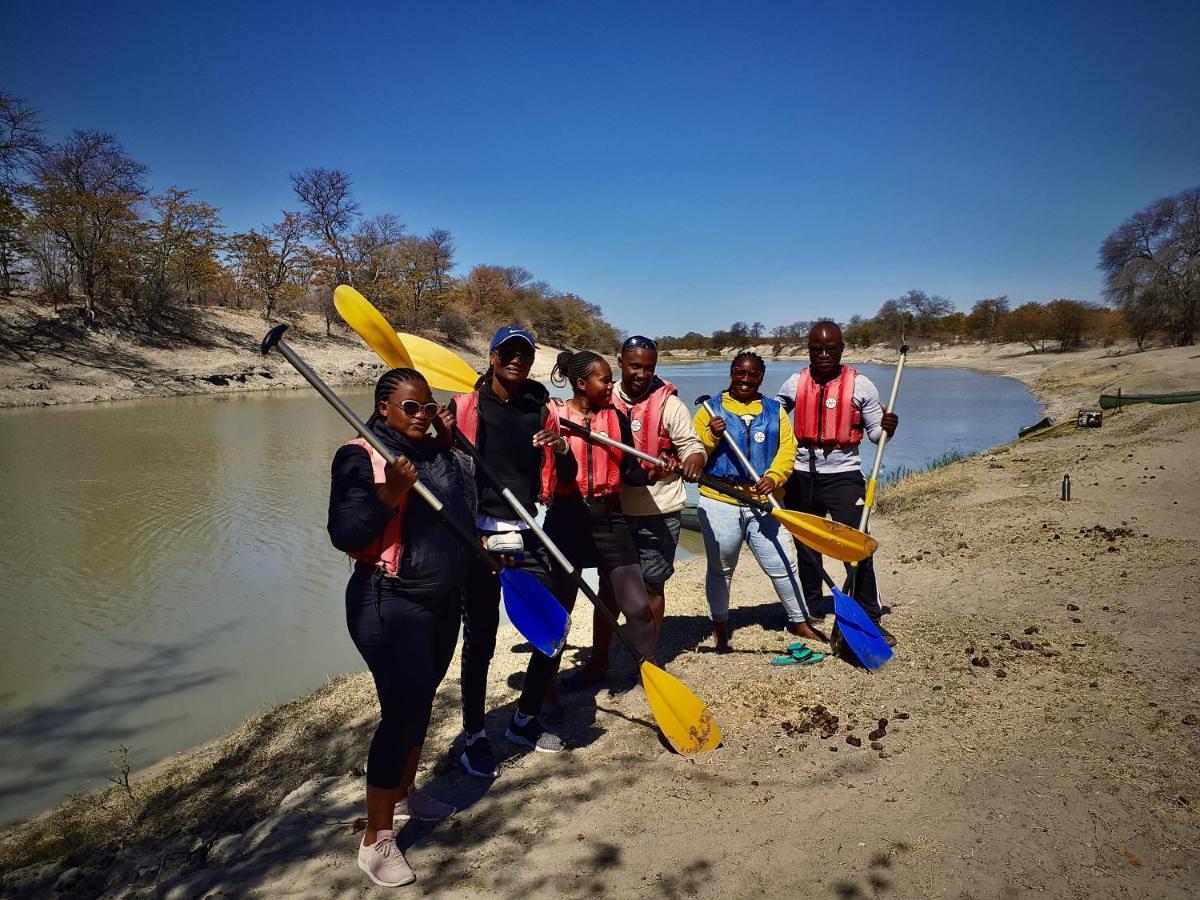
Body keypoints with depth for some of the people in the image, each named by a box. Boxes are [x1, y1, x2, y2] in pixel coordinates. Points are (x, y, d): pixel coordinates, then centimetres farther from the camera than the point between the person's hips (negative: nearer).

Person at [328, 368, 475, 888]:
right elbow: (344, 534, -22)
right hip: (392, 606, -8)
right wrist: (391, 491, -33)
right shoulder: (361, 456, -15)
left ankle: (403, 794, 41)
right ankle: (376, 840, 11)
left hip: (444, 599, 8)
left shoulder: (438, 450, 6)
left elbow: (461, 510, 21)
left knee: (421, 701, 20)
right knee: (400, 713, -5)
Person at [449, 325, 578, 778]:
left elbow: (564, 481, 8)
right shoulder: (464, 407, -1)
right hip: (478, 534, -4)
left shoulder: (542, 411, 8)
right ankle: (474, 738, 19)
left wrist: (562, 450, -10)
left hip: (528, 536, 4)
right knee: (480, 639, 2)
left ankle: (525, 722, 28)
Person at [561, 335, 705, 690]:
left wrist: (694, 460, -31)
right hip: (614, 511, 3)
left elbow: (692, 445, -8)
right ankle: (598, 664, 23)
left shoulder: (668, 404, -7)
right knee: (608, 586, 11)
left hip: (657, 513, -3)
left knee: (651, 586, 9)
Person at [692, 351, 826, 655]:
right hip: (720, 502, -1)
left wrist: (773, 477, -19)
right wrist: (712, 436, -20)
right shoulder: (710, 410, 6)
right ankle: (720, 629, 27)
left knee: (783, 565, 4)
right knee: (720, 569, 10)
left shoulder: (775, 410, 11)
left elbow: (787, 447, -2)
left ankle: (800, 621, 25)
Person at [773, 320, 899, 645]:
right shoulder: (795, 383, 3)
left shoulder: (860, 384, -3)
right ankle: (809, 610, 31)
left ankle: (870, 619, 7)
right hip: (801, 477, 3)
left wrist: (887, 427, -21)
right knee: (806, 548, 14)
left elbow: (874, 432, 2)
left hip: (843, 475, -3)